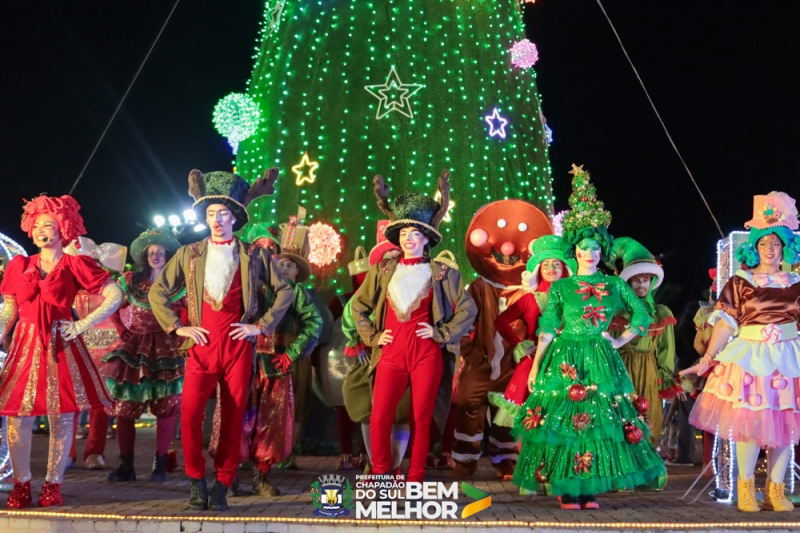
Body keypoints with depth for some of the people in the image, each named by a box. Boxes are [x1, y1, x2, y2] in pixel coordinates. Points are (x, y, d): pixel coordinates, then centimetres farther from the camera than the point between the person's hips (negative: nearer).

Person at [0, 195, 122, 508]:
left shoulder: (75, 265, 3)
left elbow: (115, 296, -1)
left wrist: (82, 325, -4)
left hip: (61, 346, -2)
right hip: (26, 345, 3)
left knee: (61, 417, -1)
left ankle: (53, 484, 10)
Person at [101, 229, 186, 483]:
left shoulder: (179, 285, 3)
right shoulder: (130, 281, 9)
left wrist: (177, 330, -13)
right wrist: (126, 331, 1)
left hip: (166, 349, -2)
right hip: (134, 347, 2)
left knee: (165, 408, -2)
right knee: (124, 407, -2)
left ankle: (160, 465, 5)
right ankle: (126, 465, 6)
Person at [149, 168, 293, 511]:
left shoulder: (253, 255, 7)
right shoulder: (188, 254, 9)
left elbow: (285, 291, 11)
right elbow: (157, 292, 13)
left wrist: (262, 325, 3)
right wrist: (176, 326, 3)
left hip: (238, 347, 0)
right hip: (202, 346, 0)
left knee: (233, 418, 0)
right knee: (189, 412, -13)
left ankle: (222, 488, 11)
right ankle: (197, 482, 5)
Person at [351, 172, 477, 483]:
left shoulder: (442, 273, 5)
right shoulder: (383, 270, 10)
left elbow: (468, 309, 7)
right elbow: (358, 306, 17)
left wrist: (442, 334, -1)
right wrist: (372, 336, 7)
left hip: (427, 355, -1)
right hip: (392, 353, 1)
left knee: (421, 420, 1)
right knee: (379, 418, -8)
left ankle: (415, 481, 11)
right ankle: (380, 477, 6)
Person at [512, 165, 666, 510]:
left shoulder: (614, 284, 8)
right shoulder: (560, 287, 5)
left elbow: (642, 315, 13)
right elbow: (547, 329, 2)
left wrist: (620, 341, 4)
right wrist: (535, 367, -3)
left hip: (601, 360, 1)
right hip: (566, 359, -1)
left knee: (600, 420, -2)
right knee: (562, 417, -4)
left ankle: (590, 488, 7)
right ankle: (566, 489, 5)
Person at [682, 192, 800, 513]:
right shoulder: (740, 282, -1)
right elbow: (726, 323, -3)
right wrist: (707, 359, -9)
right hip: (749, 355, -3)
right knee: (748, 423, -2)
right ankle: (746, 489, 14)